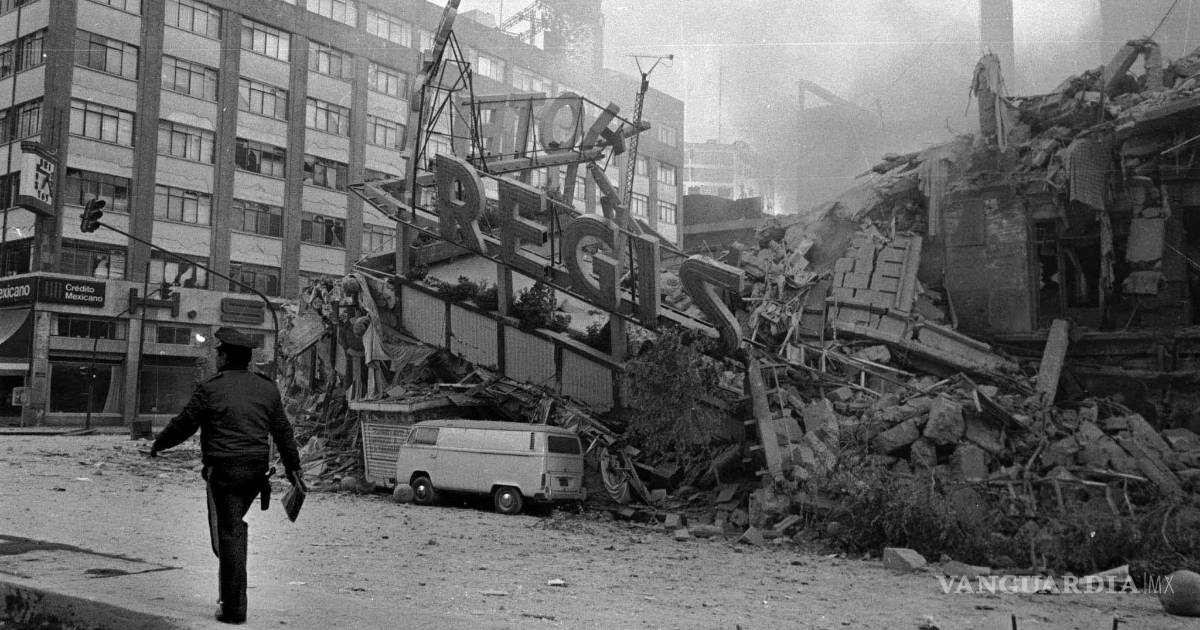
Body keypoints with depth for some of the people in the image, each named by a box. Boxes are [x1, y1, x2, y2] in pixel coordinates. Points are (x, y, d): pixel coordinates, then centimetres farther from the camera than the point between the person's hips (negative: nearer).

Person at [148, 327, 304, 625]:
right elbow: (283, 431, 12)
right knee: (234, 524, 23)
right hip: (256, 471, 6)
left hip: (223, 470, -5)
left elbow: (183, 425, -2)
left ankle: (234, 609, 2)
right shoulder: (267, 388, 7)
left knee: (228, 535, -1)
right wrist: (293, 467, 21)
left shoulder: (210, 390, -9)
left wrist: (158, 444, 17)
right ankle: (231, 595, 25)